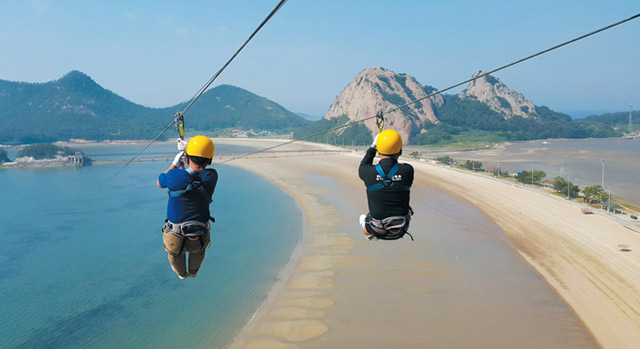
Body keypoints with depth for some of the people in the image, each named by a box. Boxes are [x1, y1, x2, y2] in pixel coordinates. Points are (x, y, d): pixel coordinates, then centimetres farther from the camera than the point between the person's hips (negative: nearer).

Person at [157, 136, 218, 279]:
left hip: (176, 239, -2)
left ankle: (181, 273, 63)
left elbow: (159, 183, 6)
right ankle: (193, 272, 65)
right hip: (200, 239, 2)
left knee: (174, 250, 36)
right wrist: (187, 149, 17)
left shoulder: (175, 176, -20)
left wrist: (175, 164, 13)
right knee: (199, 248, 39)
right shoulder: (211, 177, -12)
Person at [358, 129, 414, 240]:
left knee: (363, 218, 34)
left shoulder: (369, 172, -19)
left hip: (378, 230, -1)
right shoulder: (408, 170, -19)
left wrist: (372, 148, 16)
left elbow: (362, 168, 7)